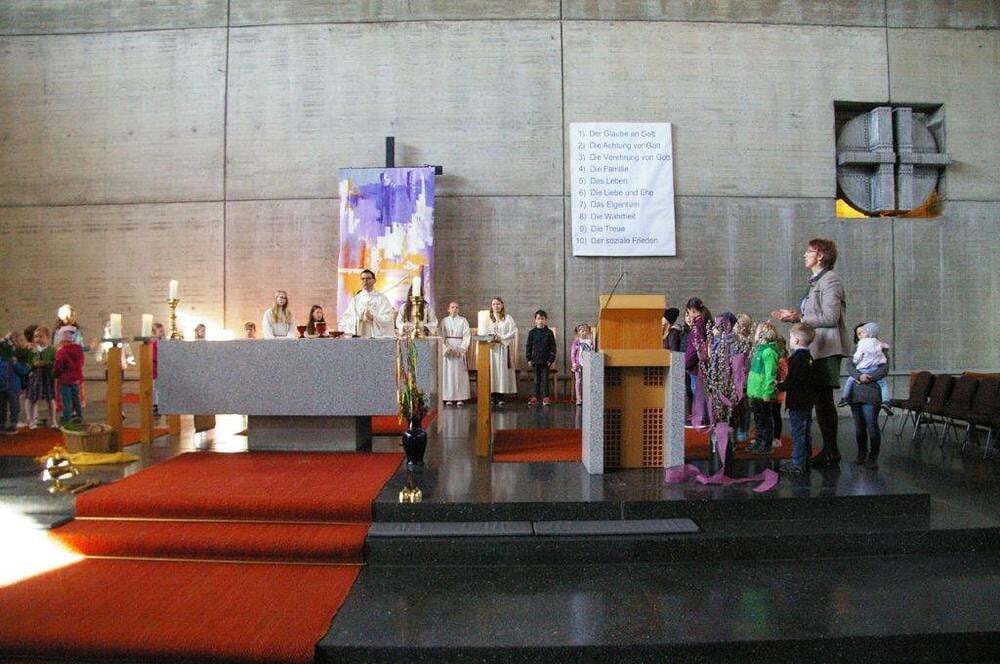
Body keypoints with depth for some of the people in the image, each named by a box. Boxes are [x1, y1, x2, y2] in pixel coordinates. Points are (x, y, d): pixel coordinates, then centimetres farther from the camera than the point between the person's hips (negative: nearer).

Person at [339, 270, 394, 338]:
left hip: (378, 336, -1)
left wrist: (373, 318, -17)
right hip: (361, 336, 1)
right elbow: (347, 317, 4)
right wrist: (360, 318, -13)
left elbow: (388, 318, -3)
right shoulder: (355, 299, 12)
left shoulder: (382, 298, 6)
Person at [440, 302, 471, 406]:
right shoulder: (444, 321, 8)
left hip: (460, 349, 0)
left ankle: (460, 398, -1)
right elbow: (441, 336, 2)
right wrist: (447, 348, -11)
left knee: (460, 372, -3)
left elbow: (467, 336, 0)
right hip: (447, 349, 0)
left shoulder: (463, 320, 7)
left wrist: (461, 349, -10)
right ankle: (448, 398, 0)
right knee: (448, 372, -3)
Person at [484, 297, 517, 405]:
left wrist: (501, 339, -11)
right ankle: (493, 396, -2)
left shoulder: (508, 319, 7)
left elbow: (513, 333, 0)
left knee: (502, 370, -6)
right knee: (492, 370, -4)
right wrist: (489, 340, -8)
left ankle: (500, 397, -5)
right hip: (490, 348, 2)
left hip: (503, 348, -2)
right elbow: (482, 333, 9)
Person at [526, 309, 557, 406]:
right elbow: (528, 346, 7)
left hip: (546, 360, -1)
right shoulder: (532, 332, 4)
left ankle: (545, 397, 3)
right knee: (537, 379, 8)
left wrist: (551, 359, -5)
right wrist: (529, 359, 0)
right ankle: (535, 397, 13)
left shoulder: (549, 333, 2)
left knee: (545, 379, -1)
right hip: (535, 359, 1)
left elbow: (553, 347, 2)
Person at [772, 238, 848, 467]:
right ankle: (829, 449, 16)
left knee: (824, 398, -7)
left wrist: (799, 317, -14)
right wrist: (792, 316, 13)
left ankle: (831, 451, 0)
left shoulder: (830, 280, -9)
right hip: (818, 349, 9)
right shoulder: (817, 281, 20)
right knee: (821, 399, 9)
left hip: (828, 349, -9)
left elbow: (830, 318, -17)